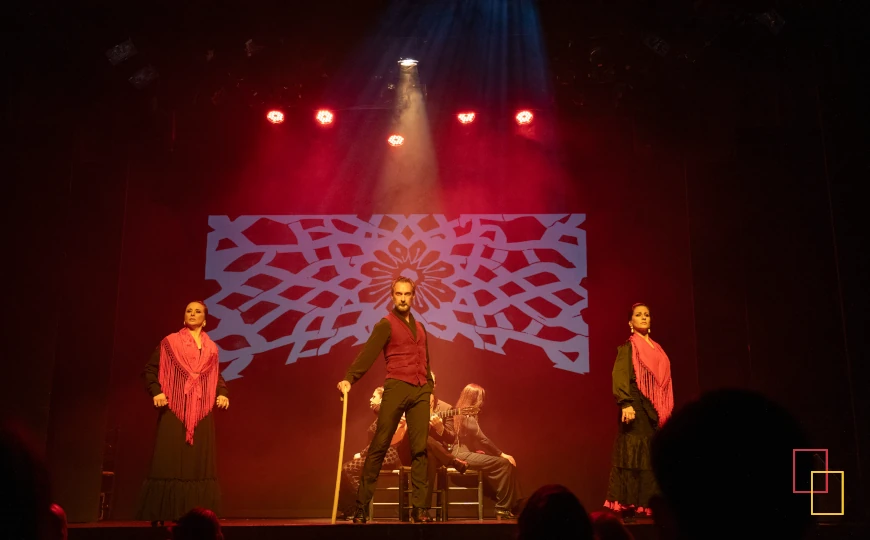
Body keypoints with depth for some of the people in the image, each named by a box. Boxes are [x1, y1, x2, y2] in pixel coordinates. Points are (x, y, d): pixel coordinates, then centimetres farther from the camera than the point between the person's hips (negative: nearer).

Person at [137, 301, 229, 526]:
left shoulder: (211, 348, 14)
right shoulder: (170, 342, 4)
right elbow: (150, 369, 2)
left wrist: (223, 394, 1)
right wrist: (156, 392, -13)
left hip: (202, 411, 4)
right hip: (174, 408, -4)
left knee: (198, 462, 1)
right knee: (169, 460, -7)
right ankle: (159, 514, -3)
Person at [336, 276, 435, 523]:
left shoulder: (419, 327, 20)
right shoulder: (386, 324, 1)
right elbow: (368, 354, -12)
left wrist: (430, 388, 16)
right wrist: (349, 378, -26)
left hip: (420, 391, 5)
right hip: (396, 387, -5)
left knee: (420, 449, 1)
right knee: (379, 446, -4)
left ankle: (419, 507, 4)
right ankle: (362, 505, 2)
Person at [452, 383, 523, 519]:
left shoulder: (462, 413, 18)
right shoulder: (467, 415, -12)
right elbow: (482, 439, -18)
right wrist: (501, 454, -12)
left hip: (466, 453, 10)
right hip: (462, 455, -10)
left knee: (508, 463, 1)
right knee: (503, 463, -20)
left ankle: (515, 505, -4)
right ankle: (503, 508, -13)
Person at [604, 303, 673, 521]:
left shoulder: (658, 349, 21)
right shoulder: (627, 348, 2)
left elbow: (664, 382, 20)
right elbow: (620, 377, -10)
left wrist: (668, 410, 13)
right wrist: (625, 404, -23)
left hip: (657, 410, 6)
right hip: (637, 408, -6)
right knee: (634, 456, -10)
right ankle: (628, 507, -10)